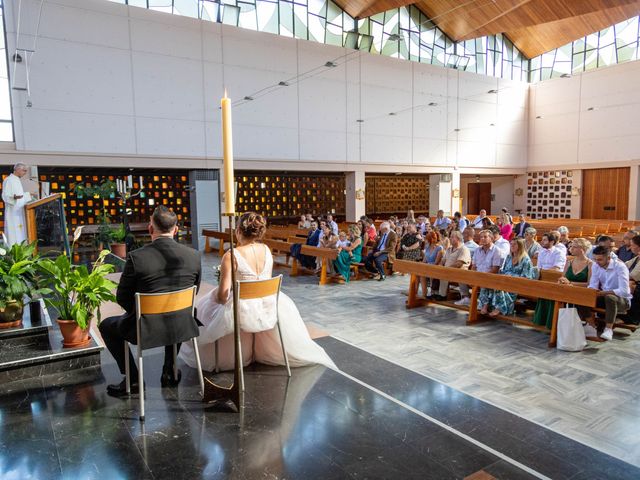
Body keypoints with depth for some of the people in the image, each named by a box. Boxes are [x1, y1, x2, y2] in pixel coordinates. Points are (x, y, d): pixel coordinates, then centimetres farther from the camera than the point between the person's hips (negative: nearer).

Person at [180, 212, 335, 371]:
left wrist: (216, 297, 2)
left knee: (207, 308, 25)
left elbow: (222, 295, -20)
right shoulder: (266, 250, -4)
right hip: (268, 308, 4)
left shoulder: (231, 256, -20)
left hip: (243, 311, -4)